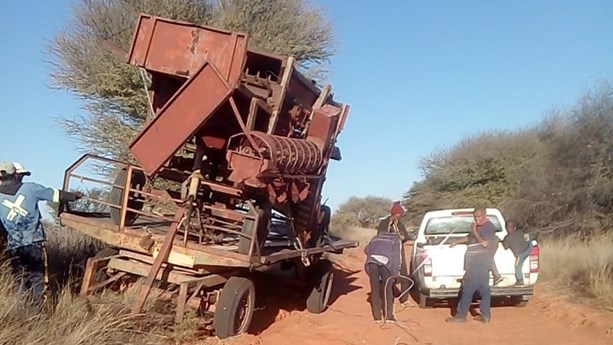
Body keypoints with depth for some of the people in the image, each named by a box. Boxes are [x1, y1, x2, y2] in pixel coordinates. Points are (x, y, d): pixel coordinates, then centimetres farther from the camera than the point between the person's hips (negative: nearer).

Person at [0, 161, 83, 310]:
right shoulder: (30, 188, -2)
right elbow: (55, 194, 8)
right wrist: (74, 196, 23)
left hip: (14, 246, 1)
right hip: (34, 242, -1)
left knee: (18, 279, 13)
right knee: (37, 277, 6)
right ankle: (38, 309, 3)